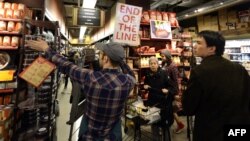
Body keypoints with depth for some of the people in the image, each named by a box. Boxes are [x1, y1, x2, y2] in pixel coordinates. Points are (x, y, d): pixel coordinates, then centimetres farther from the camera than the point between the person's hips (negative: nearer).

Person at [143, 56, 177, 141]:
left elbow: (172, 87, -11)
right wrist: (145, 86, -4)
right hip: (152, 101, 4)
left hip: (163, 101, -4)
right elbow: (145, 85, 18)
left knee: (164, 123, 9)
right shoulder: (148, 75, 1)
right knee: (154, 122, 15)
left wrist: (168, 90, -30)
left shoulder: (164, 74, -12)